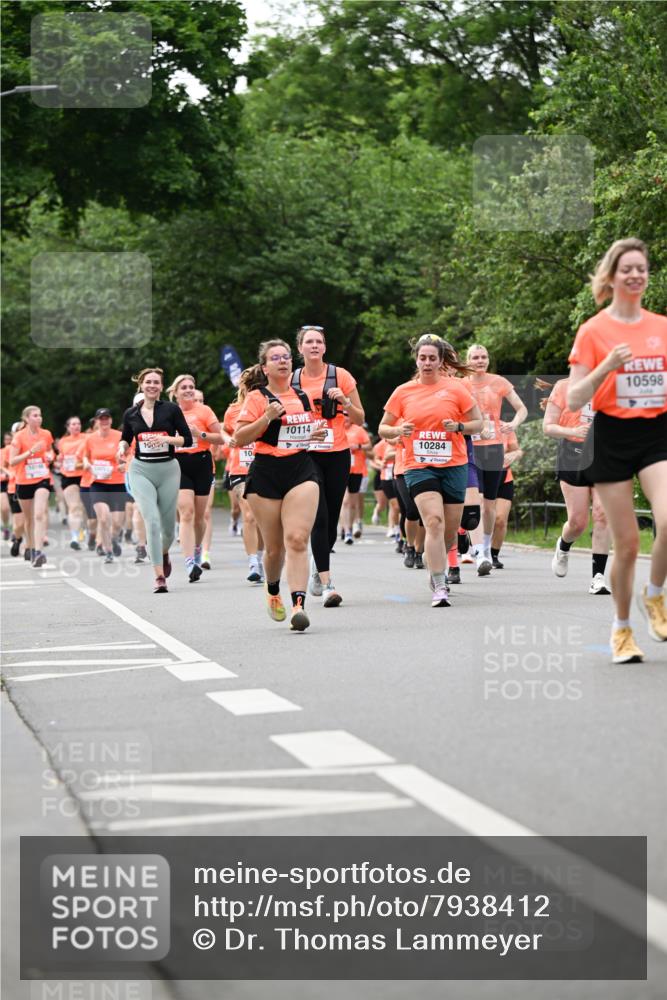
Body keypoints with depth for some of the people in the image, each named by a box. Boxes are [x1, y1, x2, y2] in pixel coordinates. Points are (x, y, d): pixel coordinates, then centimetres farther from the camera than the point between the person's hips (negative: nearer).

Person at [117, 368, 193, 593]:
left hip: (168, 469, 0)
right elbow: (126, 438, 20)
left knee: (168, 525, 7)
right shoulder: (131, 414, 5)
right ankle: (159, 577, -16)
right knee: (152, 520, -17)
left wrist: (166, 439, -17)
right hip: (141, 471, 0)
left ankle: (164, 553, 44)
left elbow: (187, 439, -1)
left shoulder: (171, 409, -1)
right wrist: (122, 447, -2)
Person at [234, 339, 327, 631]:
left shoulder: (302, 396, 14)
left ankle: (299, 605, -23)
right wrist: (267, 417, -17)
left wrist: (316, 434, 9)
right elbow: (239, 438, -6)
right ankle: (273, 592, 36)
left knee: (297, 539, -17)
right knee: (274, 547, 6)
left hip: (302, 470, 2)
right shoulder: (257, 397, -1)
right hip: (266, 474, -2)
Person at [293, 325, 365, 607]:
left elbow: (359, 419, 6)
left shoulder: (340, 376, 2)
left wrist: (344, 401, -12)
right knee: (319, 518, -14)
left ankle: (318, 567, 33)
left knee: (331, 519, 6)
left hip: (337, 454, 1)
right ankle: (326, 584, -15)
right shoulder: (291, 380, 5)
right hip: (306, 455, -1)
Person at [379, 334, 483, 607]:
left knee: (450, 529, 7)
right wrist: (398, 430, -10)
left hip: (453, 466, 1)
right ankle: (439, 588, -21)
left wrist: (459, 426, -13)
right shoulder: (403, 392, 5)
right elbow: (383, 428, 12)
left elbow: (478, 423, 7)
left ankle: (437, 570, 39)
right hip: (419, 467, -1)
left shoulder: (456, 388, 2)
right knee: (434, 521, -20)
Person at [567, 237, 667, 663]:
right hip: (613, 437, -2)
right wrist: (607, 366, -21)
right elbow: (574, 400, -7)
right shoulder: (593, 331, -3)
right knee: (627, 541, 0)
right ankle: (622, 628, 19)